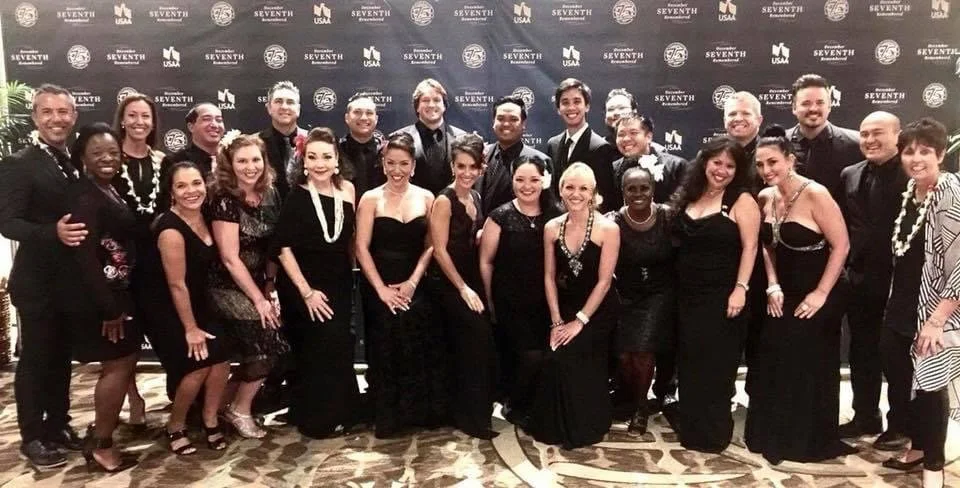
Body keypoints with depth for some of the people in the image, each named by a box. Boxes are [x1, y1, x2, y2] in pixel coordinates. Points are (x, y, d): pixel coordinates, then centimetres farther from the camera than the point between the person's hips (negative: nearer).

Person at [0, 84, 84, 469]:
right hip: (37, 282, -6)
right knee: (35, 358, 5)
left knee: (61, 357, 16)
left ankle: (58, 424, 30)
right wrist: (53, 232, -33)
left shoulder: (76, 164, 9)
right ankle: (32, 437, 18)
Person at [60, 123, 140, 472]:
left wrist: (117, 300, 10)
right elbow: (84, 255, -22)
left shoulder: (111, 190, 10)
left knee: (124, 362, 15)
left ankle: (100, 432, 30)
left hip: (117, 291, 9)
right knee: (119, 365, -1)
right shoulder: (84, 196, -17)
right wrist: (108, 307, -22)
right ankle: (101, 445, 13)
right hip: (97, 297, -9)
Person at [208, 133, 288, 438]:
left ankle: (230, 402, 23)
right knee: (267, 344, -14)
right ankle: (240, 410, 7)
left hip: (259, 285, 6)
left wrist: (269, 290, 2)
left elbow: (272, 247, 7)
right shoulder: (225, 200, -16)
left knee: (258, 350, 0)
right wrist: (258, 299, -14)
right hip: (230, 289, -6)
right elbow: (230, 259, -17)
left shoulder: (269, 195, 2)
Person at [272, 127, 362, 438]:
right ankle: (317, 417, 18)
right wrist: (306, 291, -16)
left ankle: (339, 411, 28)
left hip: (340, 284, 4)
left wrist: (350, 276, 7)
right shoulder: (296, 196, -12)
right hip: (303, 286, -4)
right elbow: (283, 248, -14)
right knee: (317, 350, 0)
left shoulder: (347, 190, -1)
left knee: (339, 347, 10)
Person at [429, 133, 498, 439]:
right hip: (450, 285, -7)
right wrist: (462, 287, -16)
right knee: (480, 342, -12)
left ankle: (466, 412, 25)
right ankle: (473, 417, 1)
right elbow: (439, 250, -16)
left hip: (472, 280, 7)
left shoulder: (475, 197, 9)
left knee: (466, 348, 11)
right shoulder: (444, 200, -13)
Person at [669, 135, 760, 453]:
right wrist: (675, 288, 8)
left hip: (721, 297, -6)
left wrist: (740, 288, -21)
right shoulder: (689, 197, 9)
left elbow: (749, 247, -12)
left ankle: (713, 433, 15)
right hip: (687, 295, 6)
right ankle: (690, 428, 26)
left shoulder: (742, 201, -7)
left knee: (715, 366, 2)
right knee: (689, 365, 13)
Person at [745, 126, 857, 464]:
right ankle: (776, 437, 26)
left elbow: (841, 245, -17)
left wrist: (821, 294, -16)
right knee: (775, 364, 9)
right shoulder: (765, 198, 1)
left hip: (817, 297, -6)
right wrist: (773, 287, -1)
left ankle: (811, 442, 24)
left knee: (810, 368, 5)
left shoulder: (814, 194, -18)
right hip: (784, 294, 6)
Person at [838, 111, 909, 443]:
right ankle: (865, 417, 29)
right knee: (861, 353, 15)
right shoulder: (850, 175, 8)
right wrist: (847, 265, 5)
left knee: (897, 355, 7)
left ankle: (899, 425, 22)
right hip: (860, 280, 6)